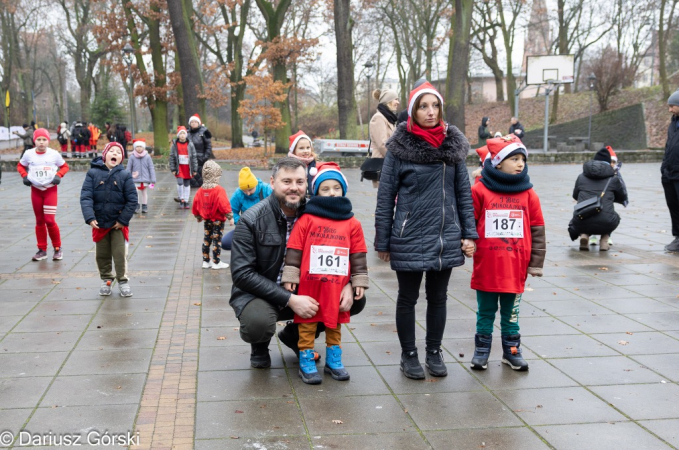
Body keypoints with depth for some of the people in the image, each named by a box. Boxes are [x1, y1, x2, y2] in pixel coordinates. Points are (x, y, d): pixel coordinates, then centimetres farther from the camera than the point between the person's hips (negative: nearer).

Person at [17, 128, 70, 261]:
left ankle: (58, 248, 8)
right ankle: (42, 250, 18)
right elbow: (20, 166, 13)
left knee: (50, 220, -9)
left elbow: (65, 166, 6)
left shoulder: (54, 154, -6)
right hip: (35, 190, 3)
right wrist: (25, 176, -4)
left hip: (50, 190, -2)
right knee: (39, 221, 9)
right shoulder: (28, 154, -2)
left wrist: (58, 175, -11)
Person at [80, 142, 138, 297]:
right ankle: (106, 280, 30)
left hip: (119, 224, -1)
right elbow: (85, 197, -10)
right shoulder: (93, 173, -5)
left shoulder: (125, 175, -6)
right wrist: (90, 218, -20)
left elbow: (132, 200, -6)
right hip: (99, 223, 1)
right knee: (102, 255, 13)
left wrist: (123, 220, -10)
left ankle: (123, 281, 18)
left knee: (120, 254, 1)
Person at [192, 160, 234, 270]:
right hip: (217, 220, -6)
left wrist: (198, 216, 22)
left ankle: (206, 261, 21)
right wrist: (230, 217, -16)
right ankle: (216, 262, 7)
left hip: (206, 220, 6)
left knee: (206, 239, 15)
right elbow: (224, 204, -23)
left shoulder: (200, 190, 0)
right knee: (217, 240, 2)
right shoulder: (219, 190, -20)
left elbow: (196, 204, 8)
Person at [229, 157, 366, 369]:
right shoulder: (251, 220, -15)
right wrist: (289, 299, -28)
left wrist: (348, 284, -17)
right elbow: (242, 274, -21)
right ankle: (259, 346, 5)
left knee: (356, 301, -10)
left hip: (303, 292, 5)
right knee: (258, 322, -37)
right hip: (258, 293, -4)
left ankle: (295, 335, 13)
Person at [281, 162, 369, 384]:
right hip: (309, 285, -2)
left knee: (335, 323, 15)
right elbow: (294, 250, -2)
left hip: (337, 287, 2)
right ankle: (306, 361, 17)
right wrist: (290, 277, -4)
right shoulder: (306, 220, -4)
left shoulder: (352, 224, 2)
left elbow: (358, 255, 8)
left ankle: (333, 360, 28)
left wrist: (359, 281, 7)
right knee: (307, 323, 7)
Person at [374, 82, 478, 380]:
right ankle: (409, 355, 25)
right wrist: (382, 241, -3)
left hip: (446, 238, 3)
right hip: (410, 239, -3)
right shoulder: (400, 148, -7)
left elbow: (464, 192, 9)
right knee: (408, 298, 10)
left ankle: (434, 352, 30)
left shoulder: (453, 145, 4)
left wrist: (469, 233, 3)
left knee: (438, 297, 15)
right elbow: (385, 197, -4)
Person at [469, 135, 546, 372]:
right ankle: (481, 351, 23)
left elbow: (537, 230, 5)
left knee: (511, 312, 12)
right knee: (485, 312, 12)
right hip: (486, 266, -1)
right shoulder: (480, 191, -5)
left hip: (515, 268, 2)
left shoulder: (528, 194, 2)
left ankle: (511, 350, 25)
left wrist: (536, 262, 3)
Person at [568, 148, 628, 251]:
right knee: (614, 218, 37)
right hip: (605, 224, -1)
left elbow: (575, 196, 31)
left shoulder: (581, 177, 16)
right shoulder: (613, 179, 12)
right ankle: (604, 240, 12)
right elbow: (623, 198, 27)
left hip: (582, 223, 1)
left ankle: (584, 235, 7)